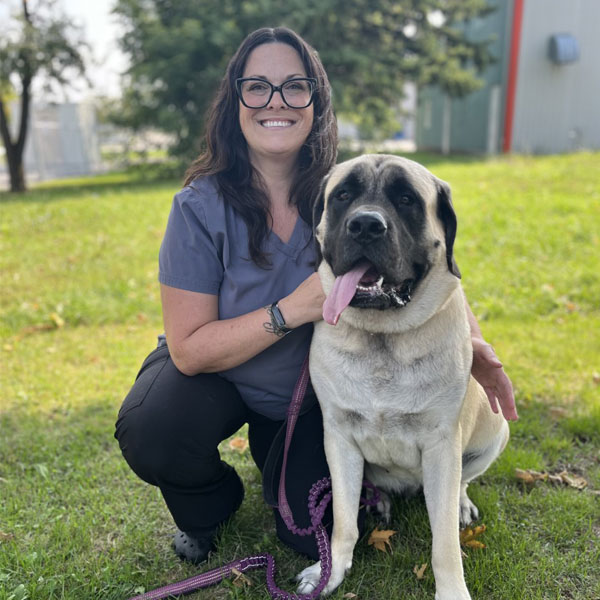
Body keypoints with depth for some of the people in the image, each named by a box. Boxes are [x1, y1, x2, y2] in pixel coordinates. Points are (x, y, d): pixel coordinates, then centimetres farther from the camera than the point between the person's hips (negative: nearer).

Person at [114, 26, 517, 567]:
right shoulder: (201, 207, -21)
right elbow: (189, 349, -22)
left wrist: (470, 339, -22)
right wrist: (294, 310, -34)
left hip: (311, 393, 2)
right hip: (217, 374, -1)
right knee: (150, 437, -31)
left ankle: (274, 448, 25)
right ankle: (211, 502, 7)